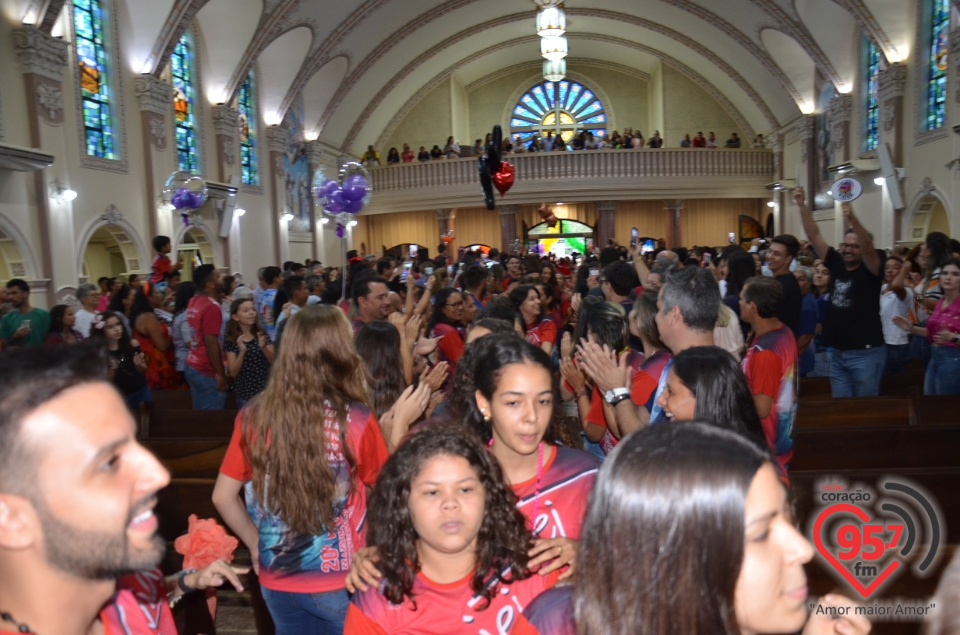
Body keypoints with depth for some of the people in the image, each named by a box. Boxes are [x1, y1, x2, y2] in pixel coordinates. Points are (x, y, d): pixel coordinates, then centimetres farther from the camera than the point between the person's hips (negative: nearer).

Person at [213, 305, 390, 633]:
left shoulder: (253, 417, -10)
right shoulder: (356, 422, -20)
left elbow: (223, 496, 0)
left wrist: (256, 543, 10)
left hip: (276, 578, 3)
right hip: (340, 580, -3)